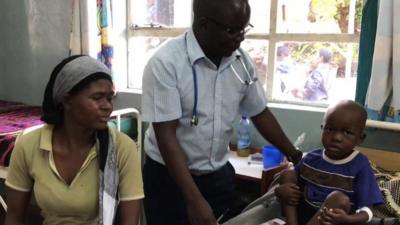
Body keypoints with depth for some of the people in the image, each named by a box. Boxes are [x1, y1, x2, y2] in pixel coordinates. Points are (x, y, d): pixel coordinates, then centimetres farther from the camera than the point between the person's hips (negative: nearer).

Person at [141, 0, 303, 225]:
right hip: (169, 177, -4)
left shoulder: (241, 61, -4)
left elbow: (260, 113, 9)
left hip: (220, 175, 5)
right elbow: (166, 136, -22)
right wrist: (194, 200, -26)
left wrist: (296, 156, 10)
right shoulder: (165, 63, -20)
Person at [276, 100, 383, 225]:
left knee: (339, 198, -32)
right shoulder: (312, 158, 1)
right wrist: (281, 190, -15)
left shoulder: (360, 166, -13)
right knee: (288, 174, -5)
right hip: (302, 214, 5)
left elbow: (367, 211, -15)